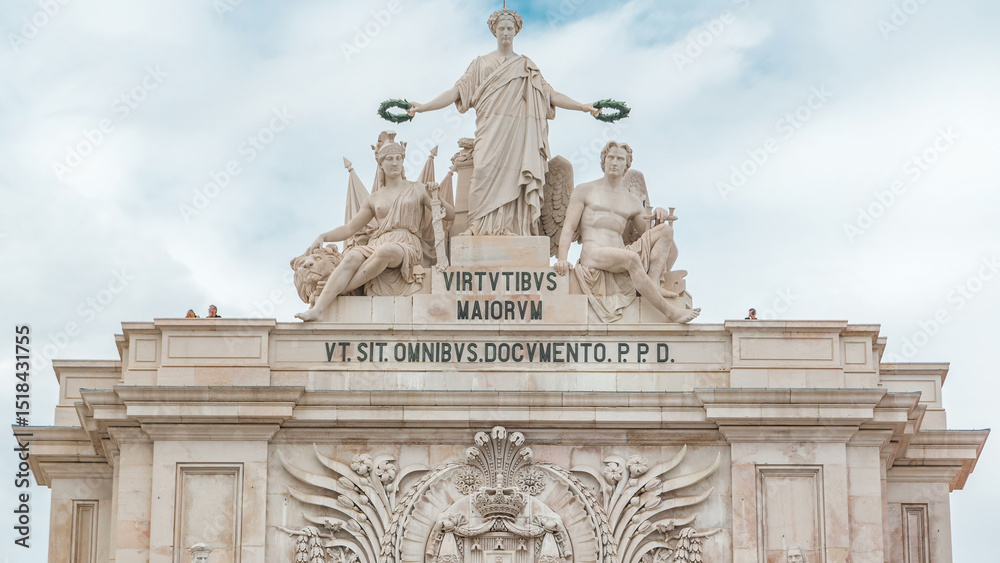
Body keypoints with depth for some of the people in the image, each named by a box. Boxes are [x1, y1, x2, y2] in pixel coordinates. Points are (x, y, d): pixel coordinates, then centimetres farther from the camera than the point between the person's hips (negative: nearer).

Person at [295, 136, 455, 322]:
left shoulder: (417, 190, 16)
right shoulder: (374, 199, 22)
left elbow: (450, 215, 13)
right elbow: (349, 228, 20)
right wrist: (323, 237, 4)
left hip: (407, 246, -2)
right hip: (377, 244, 2)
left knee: (386, 251, -41)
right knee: (352, 257, -34)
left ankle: (339, 291, -36)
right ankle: (317, 309, -47)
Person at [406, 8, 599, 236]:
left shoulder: (526, 67, 17)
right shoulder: (482, 64, 16)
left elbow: (550, 95, 11)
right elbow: (458, 91, 10)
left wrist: (582, 106, 2)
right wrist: (423, 107, 0)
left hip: (517, 136, 1)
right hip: (491, 134, -1)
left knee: (513, 181, -10)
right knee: (486, 175, -17)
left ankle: (514, 230, -12)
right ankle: (483, 230, -20)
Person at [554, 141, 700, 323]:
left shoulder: (633, 201, 23)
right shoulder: (585, 191, 14)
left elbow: (649, 235, 24)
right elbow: (568, 228, 5)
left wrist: (659, 217, 1)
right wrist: (562, 259, -13)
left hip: (620, 255, 5)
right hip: (593, 256, -5)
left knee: (666, 231, -9)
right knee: (630, 258, -37)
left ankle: (653, 282, -26)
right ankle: (669, 312, -39)